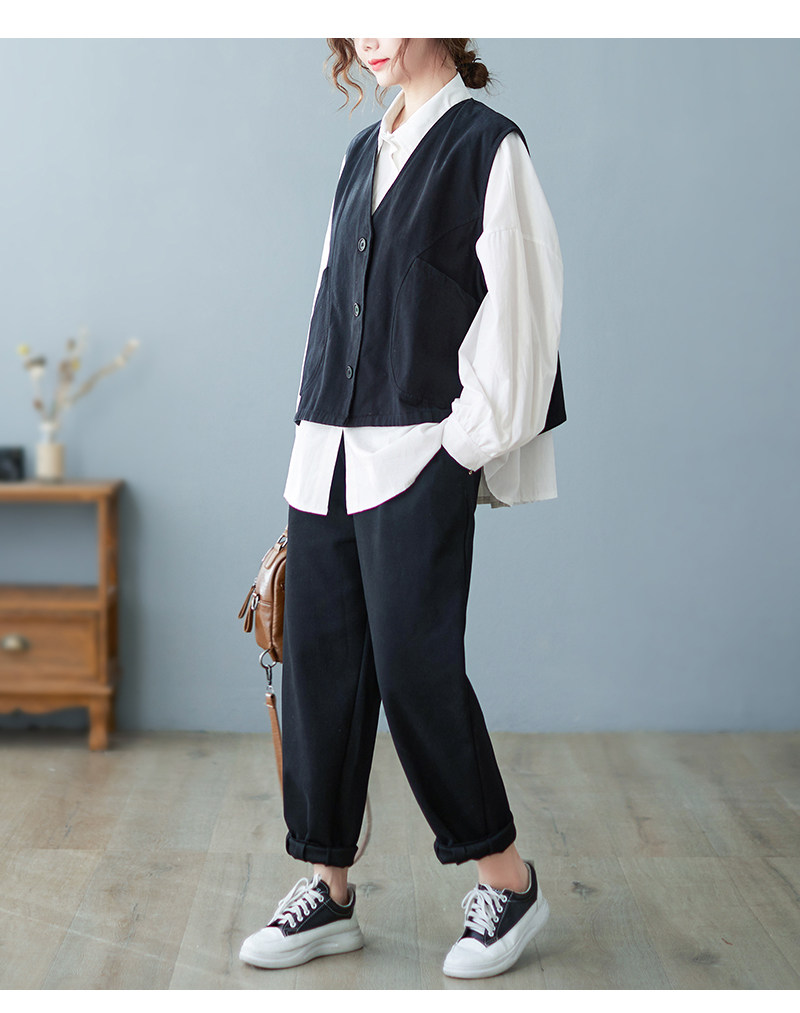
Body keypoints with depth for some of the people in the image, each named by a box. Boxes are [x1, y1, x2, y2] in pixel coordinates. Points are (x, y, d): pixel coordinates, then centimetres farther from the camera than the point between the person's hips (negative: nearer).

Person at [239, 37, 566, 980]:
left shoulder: (488, 145, -3)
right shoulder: (364, 152, 18)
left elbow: (520, 307, -8)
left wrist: (469, 440, -12)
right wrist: (317, 428, 15)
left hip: (421, 459, -7)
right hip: (327, 456, 7)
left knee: (415, 669, -7)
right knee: (318, 664, 6)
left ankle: (507, 881, 12)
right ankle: (329, 892, 18)